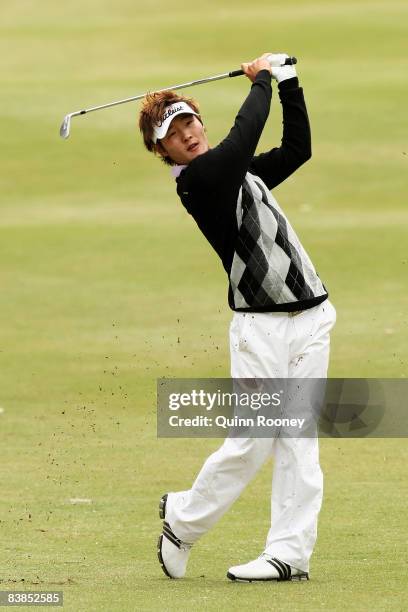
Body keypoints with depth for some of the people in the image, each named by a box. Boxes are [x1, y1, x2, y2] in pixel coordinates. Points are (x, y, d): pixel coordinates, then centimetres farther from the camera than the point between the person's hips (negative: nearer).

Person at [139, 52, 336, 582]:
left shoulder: (240, 174, 17)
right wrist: (261, 81, -2)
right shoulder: (197, 180, -8)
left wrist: (288, 82, 17)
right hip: (261, 325, -7)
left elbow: (297, 149, 24)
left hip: (311, 317, 7)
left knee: (299, 440, 1)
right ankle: (183, 519, 14)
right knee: (252, 442, -7)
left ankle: (291, 552, 1)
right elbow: (244, 136, -18)